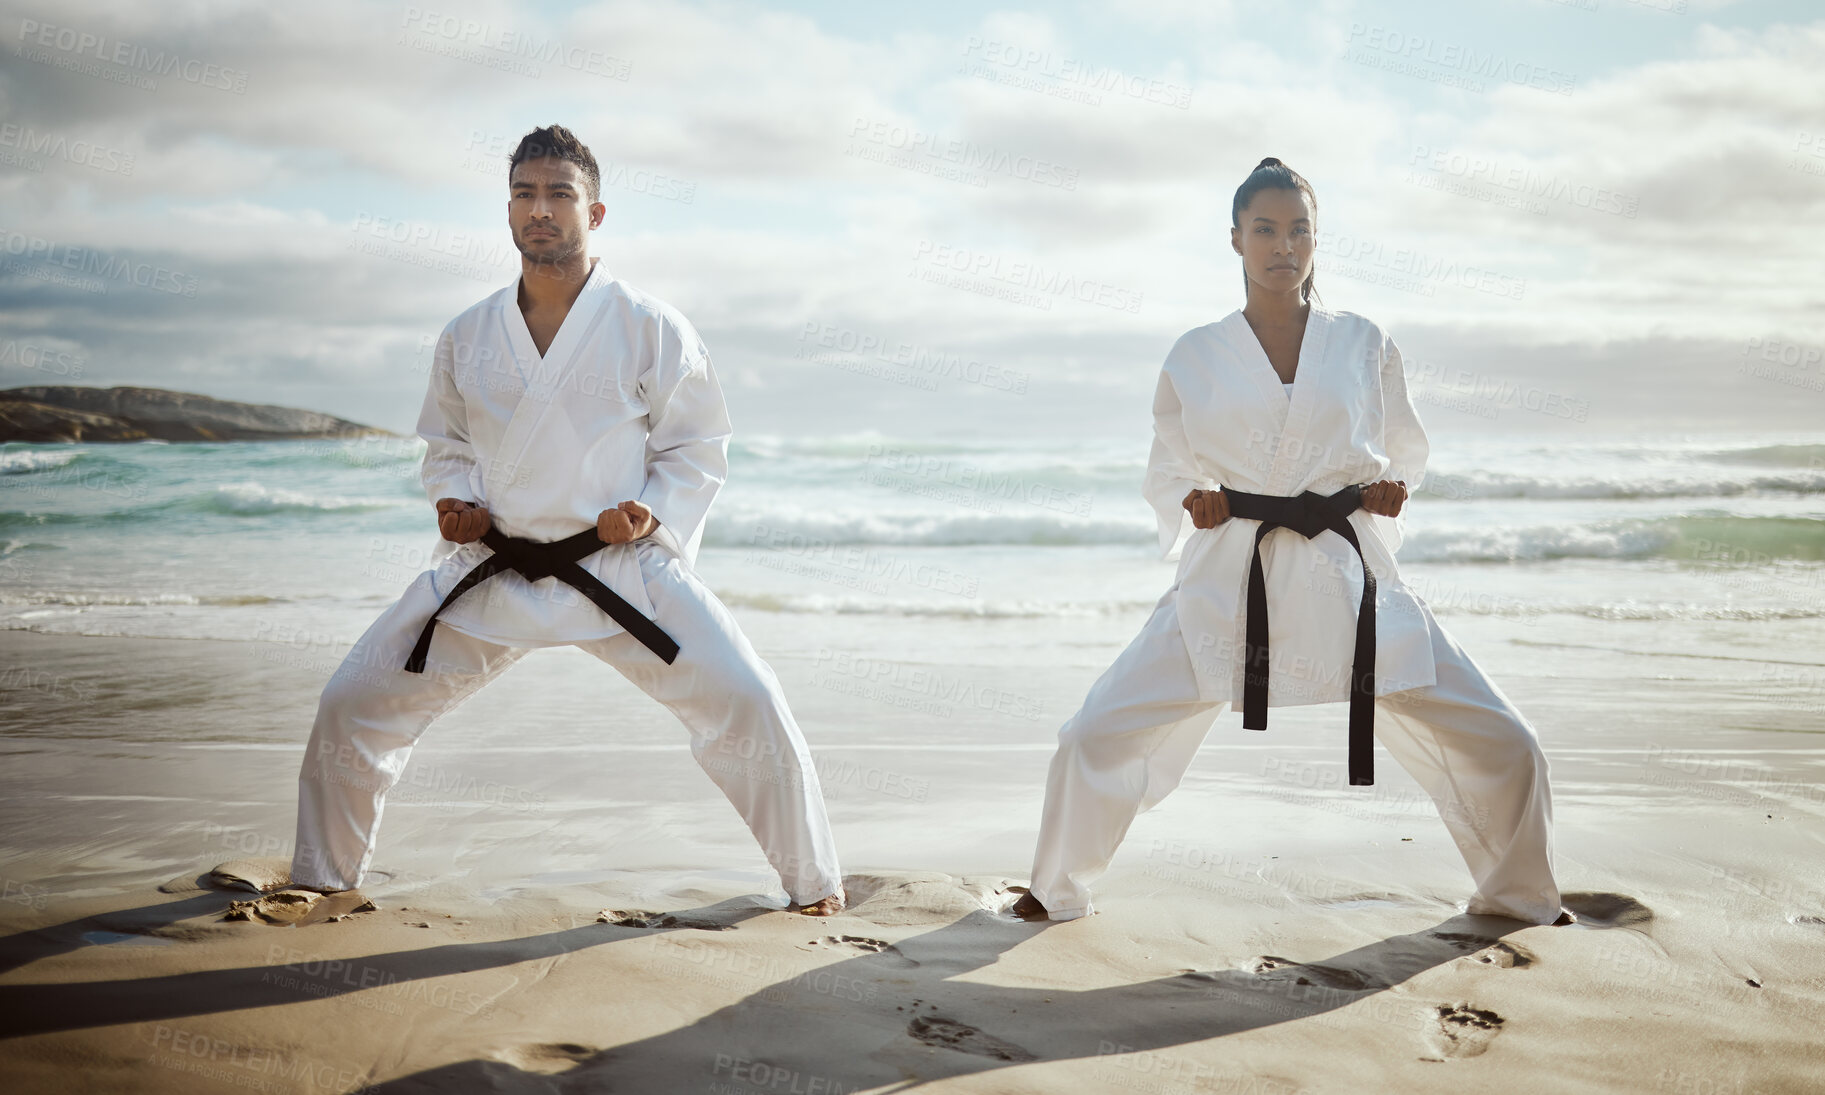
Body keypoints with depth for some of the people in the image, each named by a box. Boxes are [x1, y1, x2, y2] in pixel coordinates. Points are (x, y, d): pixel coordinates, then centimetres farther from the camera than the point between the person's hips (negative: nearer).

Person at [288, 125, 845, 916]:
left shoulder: (650, 328, -6)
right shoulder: (467, 337, 4)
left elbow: (698, 448, 0)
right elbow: (445, 444, 18)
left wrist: (654, 512, -17)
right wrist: (453, 501, -3)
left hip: (622, 564, -3)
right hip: (492, 568, 3)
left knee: (746, 704, -17)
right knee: (353, 703, 1)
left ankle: (814, 884, 5)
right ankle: (321, 877, 26)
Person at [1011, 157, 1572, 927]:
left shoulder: (1363, 345, 6)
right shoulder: (1194, 358, 3)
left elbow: (1404, 452, 19)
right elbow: (1166, 471, 13)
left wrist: (1389, 489, -2)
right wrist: (1192, 504, -8)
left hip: (1347, 580, 1)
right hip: (1227, 583, -1)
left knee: (1503, 747, -1)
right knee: (1094, 739, -9)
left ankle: (1517, 894, 28)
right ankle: (1058, 891, 18)